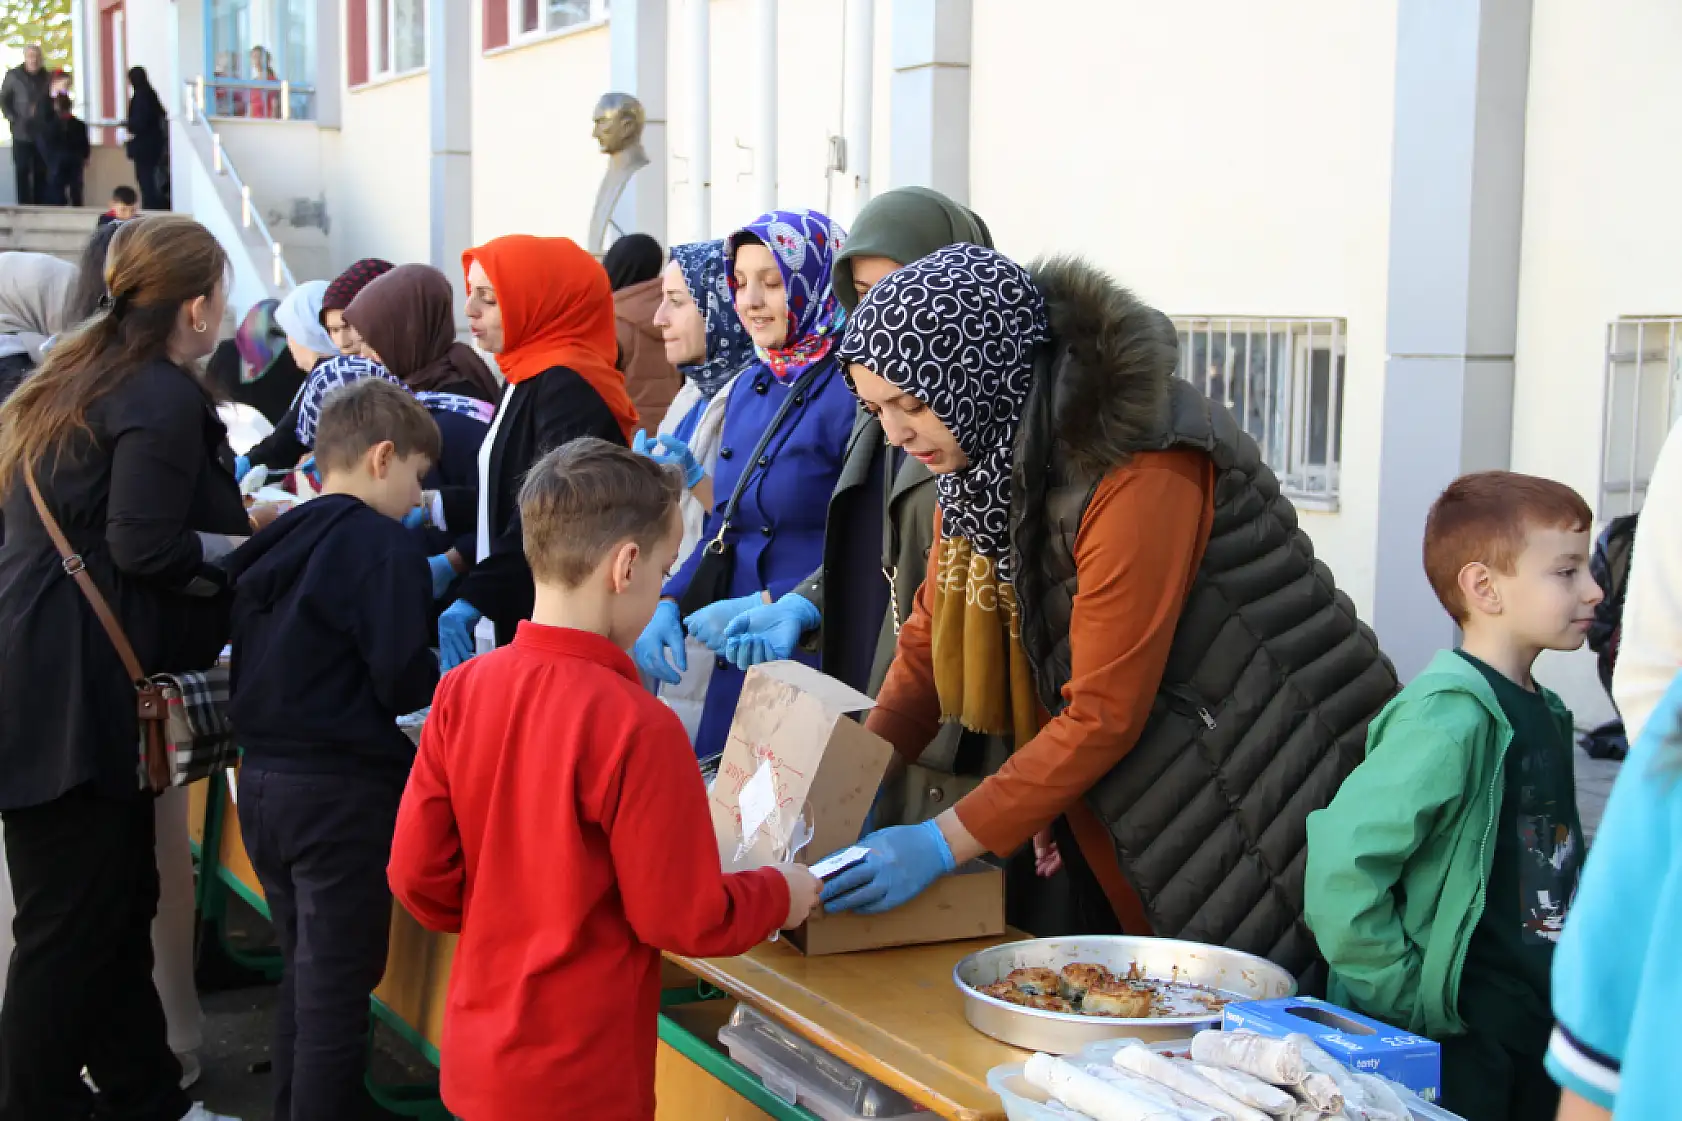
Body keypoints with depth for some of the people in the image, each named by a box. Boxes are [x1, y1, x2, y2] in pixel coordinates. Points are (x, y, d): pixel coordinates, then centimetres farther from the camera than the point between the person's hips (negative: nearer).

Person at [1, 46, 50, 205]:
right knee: (22, 171, -2)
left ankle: (40, 205, 11)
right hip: (21, 132, -2)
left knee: (42, 172, 5)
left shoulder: (47, 77, 5)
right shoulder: (14, 75, 1)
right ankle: (24, 205, 2)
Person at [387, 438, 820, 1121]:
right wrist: (781, 895, 2)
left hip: (475, 1059, 6)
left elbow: (418, 874, 0)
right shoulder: (637, 727, -22)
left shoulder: (461, 690, -6)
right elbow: (687, 920, -16)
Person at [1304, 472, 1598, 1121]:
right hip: (1451, 1043, -8)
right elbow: (1342, 860, -28)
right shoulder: (1448, 718, -21)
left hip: (1539, 1036, 8)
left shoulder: (1545, 714, 8)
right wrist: (1406, 990, -20)